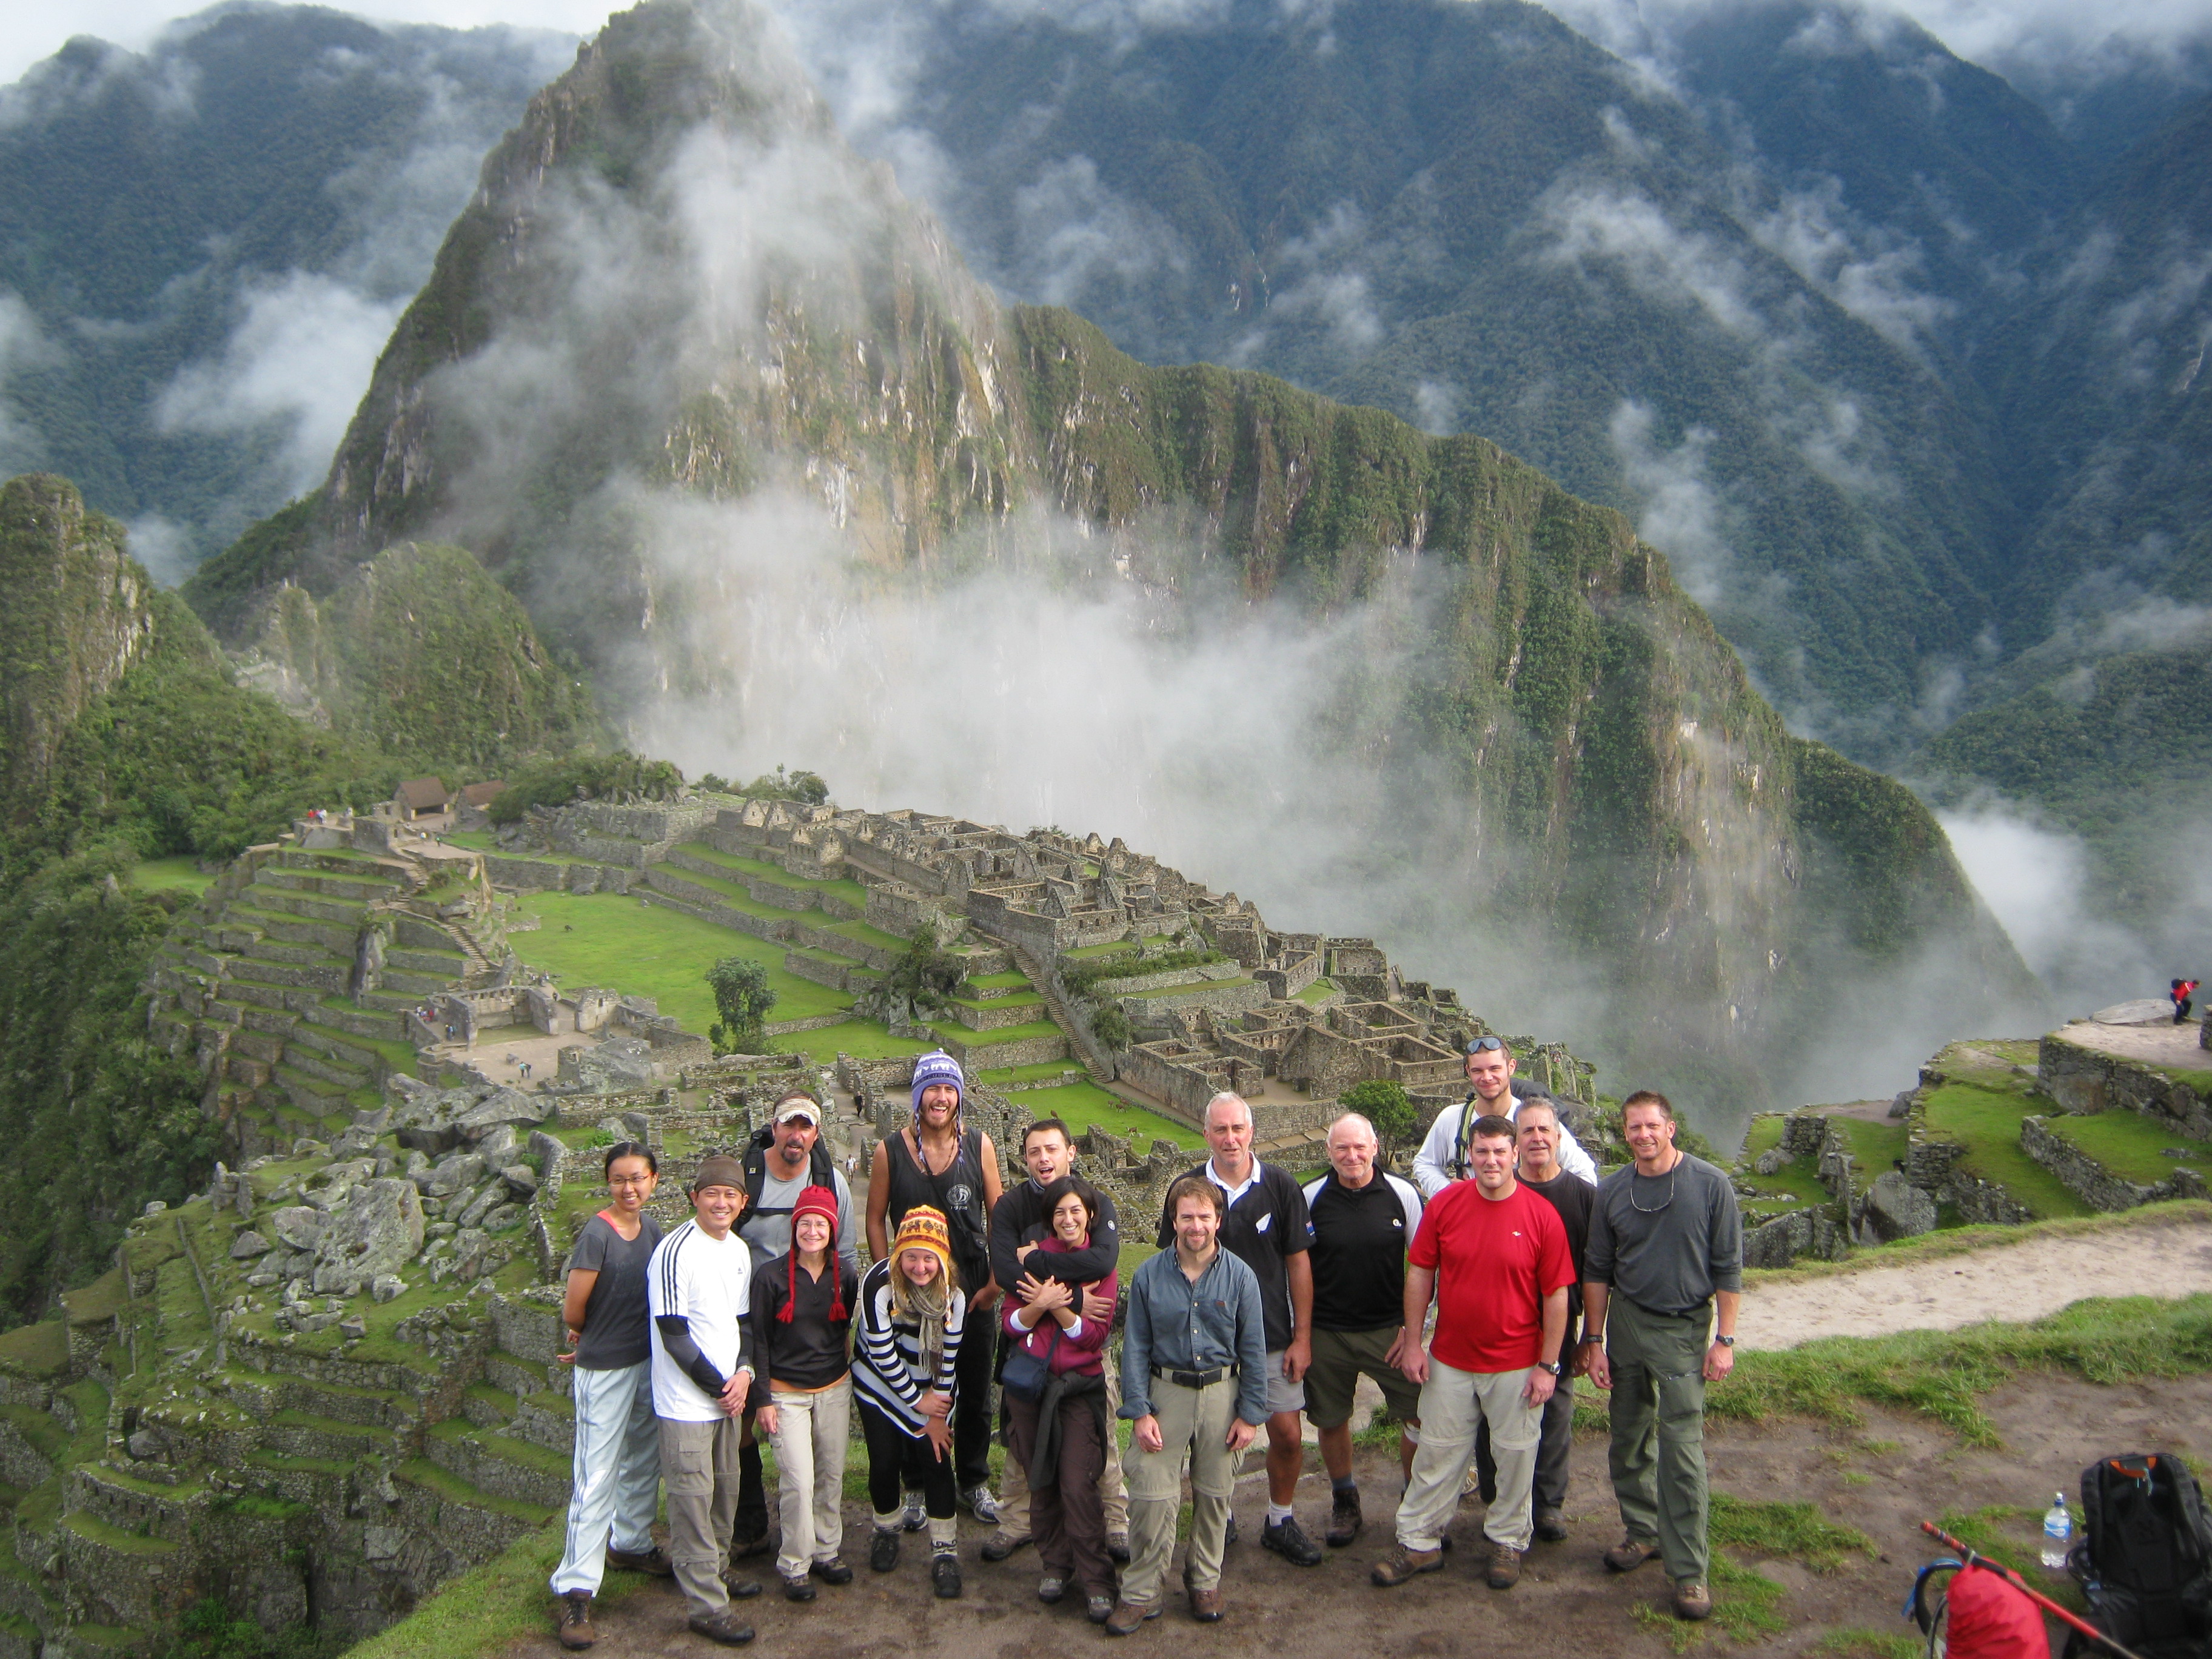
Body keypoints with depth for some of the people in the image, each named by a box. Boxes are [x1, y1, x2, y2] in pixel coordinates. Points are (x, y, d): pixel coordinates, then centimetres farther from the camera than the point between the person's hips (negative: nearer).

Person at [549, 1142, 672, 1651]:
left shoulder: (652, 1229, 1)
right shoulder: (597, 1234, -19)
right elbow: (573, 1312, -16)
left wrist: (594, 1337, 6)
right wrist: (590, 1340, 3)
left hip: (647, 1361, 7)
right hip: (605, 1370, -7)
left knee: (644, 1460, 20)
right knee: (597, 1477, -6)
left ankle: (631, 1543, 41)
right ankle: (574, 1589, -1)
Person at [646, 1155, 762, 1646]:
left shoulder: (739, 1250, 7)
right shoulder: (676, 1252, -16)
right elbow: (674, 1336, -17)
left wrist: (744, 1371, -2)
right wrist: (719, 1387, -11)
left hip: (728, 1394, 7)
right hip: (687, 1401, -7)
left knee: (725, 1491, 16)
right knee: (693, 1499, -2)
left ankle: (714, 1573, 33)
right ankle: (708, 1607, 5)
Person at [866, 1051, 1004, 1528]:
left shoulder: (978, 1145, -4)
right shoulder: (890, 1151, -6)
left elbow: (997, 1215, 1)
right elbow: (876, 1220, 0)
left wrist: (996, 1281, -4)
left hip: (972, 1288, 1)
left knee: (976, 1392, 12)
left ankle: (973, 1482, 31)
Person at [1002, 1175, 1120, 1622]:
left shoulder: (1102, 1266, 1)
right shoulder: (1033, 1258, 5)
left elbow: (1096, 1334, -6)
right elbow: (1011, 1325, 1)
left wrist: (1056, 1306, -17)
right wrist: (1041, 1304, -17)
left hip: (1080, 1385, -2)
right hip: (1028, 1381, 3)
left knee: (1078, 1483, -10)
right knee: (1041, 1480, 6)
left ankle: (1096, 1580, -2)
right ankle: (1055, 1564, 22)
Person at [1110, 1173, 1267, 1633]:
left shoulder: (1239, 1276, -5)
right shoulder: (1149, 1275, -5)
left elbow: (1253, 1350, 0)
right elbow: (1135, 1346, -1)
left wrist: (1250, 1414, -1)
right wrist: (1139, 1411, -7)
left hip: (1221, 1395, 1)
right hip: (1165, 1392, -1)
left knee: (1214, 1494, 12)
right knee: (1151, 1495, -4)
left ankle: (1206, 1581, 31)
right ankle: (1141, 1592, 10)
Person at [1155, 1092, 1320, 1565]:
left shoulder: (1280, 1186, -5)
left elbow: (1298, 1262, 0)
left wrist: (1302, 1336, -2)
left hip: (1273, 1336, 0)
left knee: (1287, 1435, 0)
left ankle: (1281, 1522, 22)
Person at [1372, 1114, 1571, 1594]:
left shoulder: (1542, 1216, -10)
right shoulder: (1444, 1204, -5)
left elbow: (1557, 1294, -6)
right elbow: (1420, 1273, 2)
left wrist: (1548, 1365, -6)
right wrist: (1412, 1342, 0)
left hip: (1516, 1365, -1)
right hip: (1449, 1360, 2)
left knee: (1515, 1454, 11)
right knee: (1437, 1451, 10)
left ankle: (1507, 1541, 30)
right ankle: (1419, 1542, 22)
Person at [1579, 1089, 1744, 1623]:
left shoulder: (1710, 1185, -8)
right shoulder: (1613, 1192, 1)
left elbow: (1728, 1269, -4)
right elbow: (1597, 1272, 8)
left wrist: (1724, 1339, -7)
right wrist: (1593, 1340, 6)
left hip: (1684, 1327, -4)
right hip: (1625, 1322, 4)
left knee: (1681, 1448, -6)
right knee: (1629, 1438, 11)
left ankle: (1689, 1569, 1)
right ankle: (1643, 1532, 29)